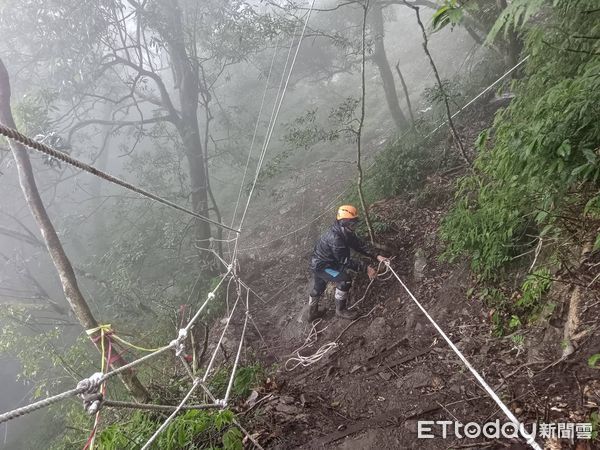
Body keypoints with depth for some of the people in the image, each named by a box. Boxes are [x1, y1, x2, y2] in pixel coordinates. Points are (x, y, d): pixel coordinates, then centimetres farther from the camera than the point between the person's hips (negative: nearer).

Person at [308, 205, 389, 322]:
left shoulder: (345, 232, -7)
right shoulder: (335, 238, -35)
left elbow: (359, 244, -2)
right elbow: (345, 261, -31)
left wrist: (376, 256, -11)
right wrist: (366, 268, -29)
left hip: (318, 263, 10)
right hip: (321, 266, -10)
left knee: (318, 289, 25)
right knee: (345, 280, -19)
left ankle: (312, 312, 47)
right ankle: (341, 310, 1)